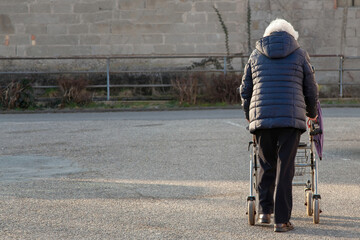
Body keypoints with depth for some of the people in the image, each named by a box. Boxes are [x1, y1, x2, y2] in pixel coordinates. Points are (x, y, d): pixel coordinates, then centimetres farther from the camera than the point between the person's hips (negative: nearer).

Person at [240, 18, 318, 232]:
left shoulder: (256, 55, 12)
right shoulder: (300, 55, 7)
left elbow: (245, 90, 15)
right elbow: (311, 90, 11)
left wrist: (249, 115, 31)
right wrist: (312, 114, 29)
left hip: (261, 118, 2)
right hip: (291, 118, -2)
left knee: (266, 166, 17)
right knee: (285, 169, 0)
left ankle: (264, 211, 15)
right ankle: (281, 220, -1)